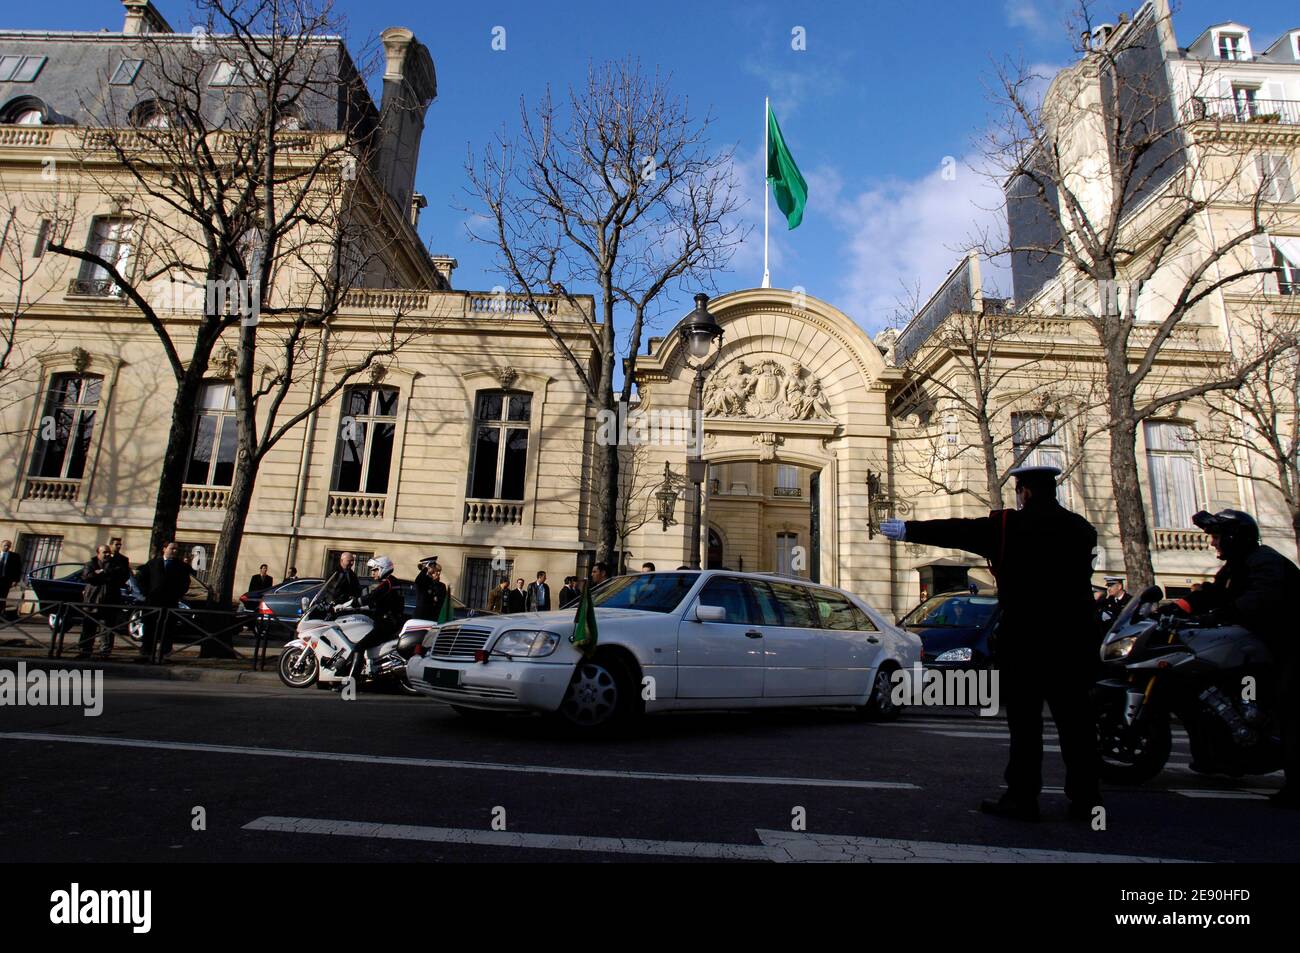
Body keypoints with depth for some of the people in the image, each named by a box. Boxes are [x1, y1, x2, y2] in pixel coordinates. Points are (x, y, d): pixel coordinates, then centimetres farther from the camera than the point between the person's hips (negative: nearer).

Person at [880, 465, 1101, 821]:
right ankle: (1085, 799, 15)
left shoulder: (1009, 525, -7)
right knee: (1076, 721, 10)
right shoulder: (1081, 529, 8)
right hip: (1075, 641, 5)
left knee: (1025, 722, 1)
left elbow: (956, 532, -2)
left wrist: (907, 529, 7)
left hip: (1026, 639, -5)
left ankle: (1022, 798, 5)